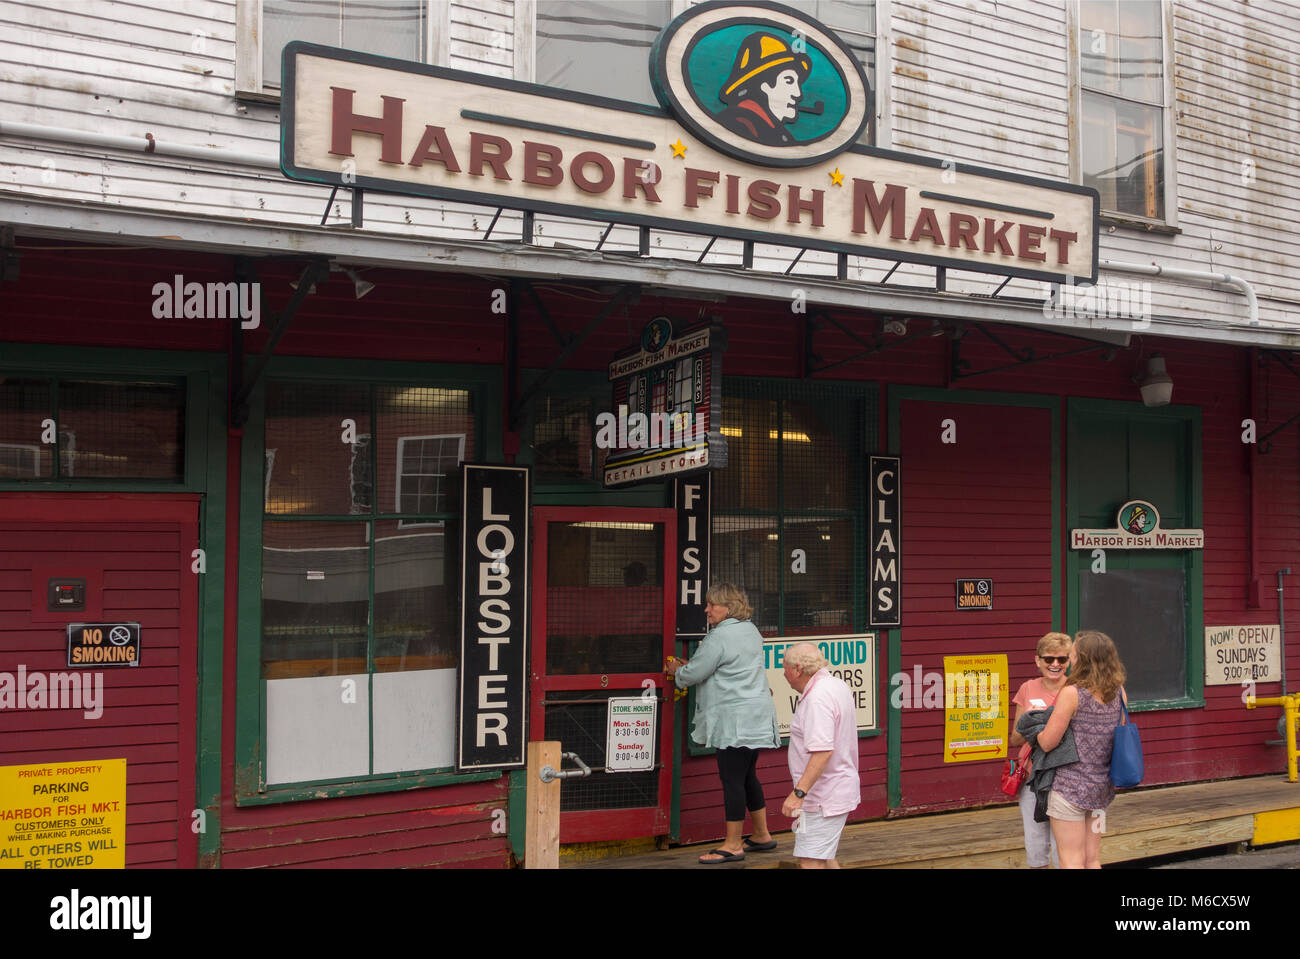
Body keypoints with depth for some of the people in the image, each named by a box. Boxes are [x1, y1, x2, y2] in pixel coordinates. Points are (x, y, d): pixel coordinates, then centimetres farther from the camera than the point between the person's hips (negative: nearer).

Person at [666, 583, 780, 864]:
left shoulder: (720, 636, -16)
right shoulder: (750, 630, 15)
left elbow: (695, 673, -11)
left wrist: (677, 672, 11)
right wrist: (689, 666, 19)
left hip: (735, 720, -10)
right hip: (754, 717, 10)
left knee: (732, 779, -4)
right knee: (747, 776, 18)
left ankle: (732, 845, 1)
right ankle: (761, 836, 26)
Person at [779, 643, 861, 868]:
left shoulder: (817, 699, -23)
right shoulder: (836, 685, 11)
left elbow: (823, 751, -32)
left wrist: (799, 792, -33)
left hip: (823, 797, -11)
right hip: (839, 789, 11)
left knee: (810, 862, -10)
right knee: (824, 857, 21)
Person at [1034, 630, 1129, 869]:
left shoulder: (1072, 693, -17)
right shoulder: (1119, 692, 2)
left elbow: (1047, 743, -15)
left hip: (1070, 786, -6)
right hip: (1102, 787, 6)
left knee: (1072, 862, 2)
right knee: (1093, 860, 16)